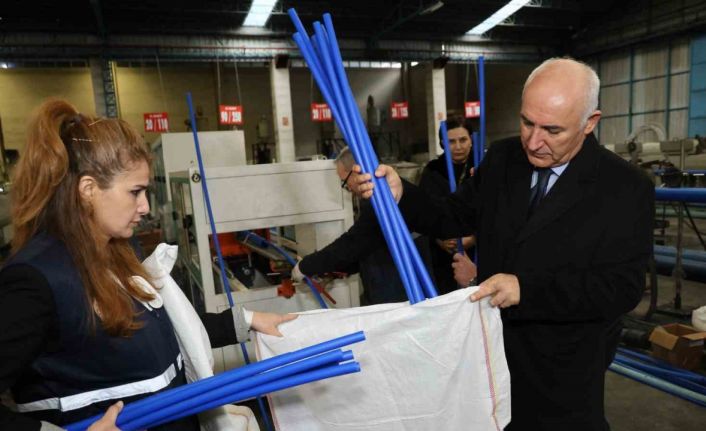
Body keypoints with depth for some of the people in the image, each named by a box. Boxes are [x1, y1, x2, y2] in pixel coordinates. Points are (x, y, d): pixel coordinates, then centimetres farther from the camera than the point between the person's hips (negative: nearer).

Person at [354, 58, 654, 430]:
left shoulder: (626, 188, -14)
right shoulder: (501, 160, -2)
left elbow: (622, 287, -18)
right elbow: (453, 218, 2)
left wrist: (526, 289, -29)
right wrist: (400, 195, -17)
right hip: (491, 349, 4)